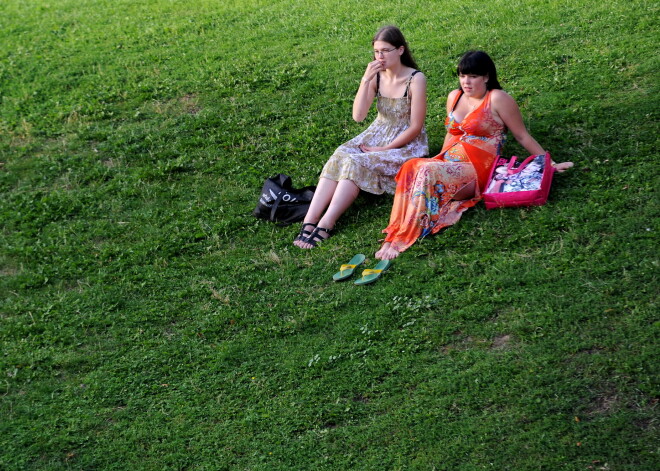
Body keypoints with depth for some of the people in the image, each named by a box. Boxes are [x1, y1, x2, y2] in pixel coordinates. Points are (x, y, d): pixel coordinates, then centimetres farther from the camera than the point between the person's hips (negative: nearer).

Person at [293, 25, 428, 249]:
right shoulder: (376, 75, 0)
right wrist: (366, 80, -19)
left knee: (356, 163, -30)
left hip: (406, 144, -5)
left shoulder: (416, 79, -15)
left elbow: (416, 127, -15)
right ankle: (309, 220, -35)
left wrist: (384, 149, -16)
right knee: (339, 157, -24)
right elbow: (358, 116, -9)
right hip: (376, 136, 5)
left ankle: (325, 225, -36)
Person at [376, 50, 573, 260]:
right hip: (448, 163, 6)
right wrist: (439, 162, 17)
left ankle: (400, 240, -34)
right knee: (411, 167, -27)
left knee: (427, 172, -33)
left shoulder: (497, 99, -4)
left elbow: (522, 136, 1)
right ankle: (396, 230, -35)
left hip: (476, 170, -6)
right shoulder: (454, 97, 16)